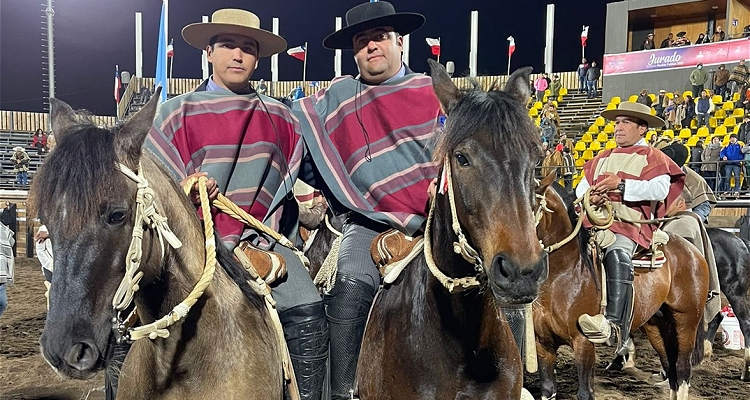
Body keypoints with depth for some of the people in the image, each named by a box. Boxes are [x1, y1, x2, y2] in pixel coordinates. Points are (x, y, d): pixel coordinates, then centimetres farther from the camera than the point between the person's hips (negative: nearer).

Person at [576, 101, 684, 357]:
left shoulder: (652, 158, 10)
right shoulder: (602, 159, 29)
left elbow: (659, 190, -8)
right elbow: (581, 188, 22)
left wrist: (621, 184, -18)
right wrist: (590, 196, -3)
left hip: (631, 224, -6)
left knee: (617, 255, -37)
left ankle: (616, 327, -47)